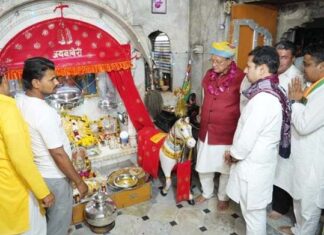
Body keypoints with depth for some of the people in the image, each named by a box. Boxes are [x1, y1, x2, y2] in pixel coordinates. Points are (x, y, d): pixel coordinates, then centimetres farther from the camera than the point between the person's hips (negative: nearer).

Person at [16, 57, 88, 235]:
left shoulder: (20, 101, -3)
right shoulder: (44, 113, -30)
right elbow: (58, 154, -26)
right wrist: (79, 182, -15)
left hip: (39, 172, 8)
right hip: (54, 177, -8)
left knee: (51, 218, 28)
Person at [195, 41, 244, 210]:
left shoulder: (240, 78, -15)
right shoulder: (209, 75, 3)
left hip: (227, 132, -5)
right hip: (206, 130, 5)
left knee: (225, 168, 14)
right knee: (203, 166, 16)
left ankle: (223, 197, 38)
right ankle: (207, 192, 42)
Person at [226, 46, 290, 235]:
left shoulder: (263, 98, -28)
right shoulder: (275, 91, 4)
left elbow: (248, 137, -24)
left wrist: (233, 155, -6)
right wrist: (236, 154, 13)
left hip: (253, 165, -9)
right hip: (260, 161, 9)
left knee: (253, 211, 11)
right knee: (256, 209, 25)